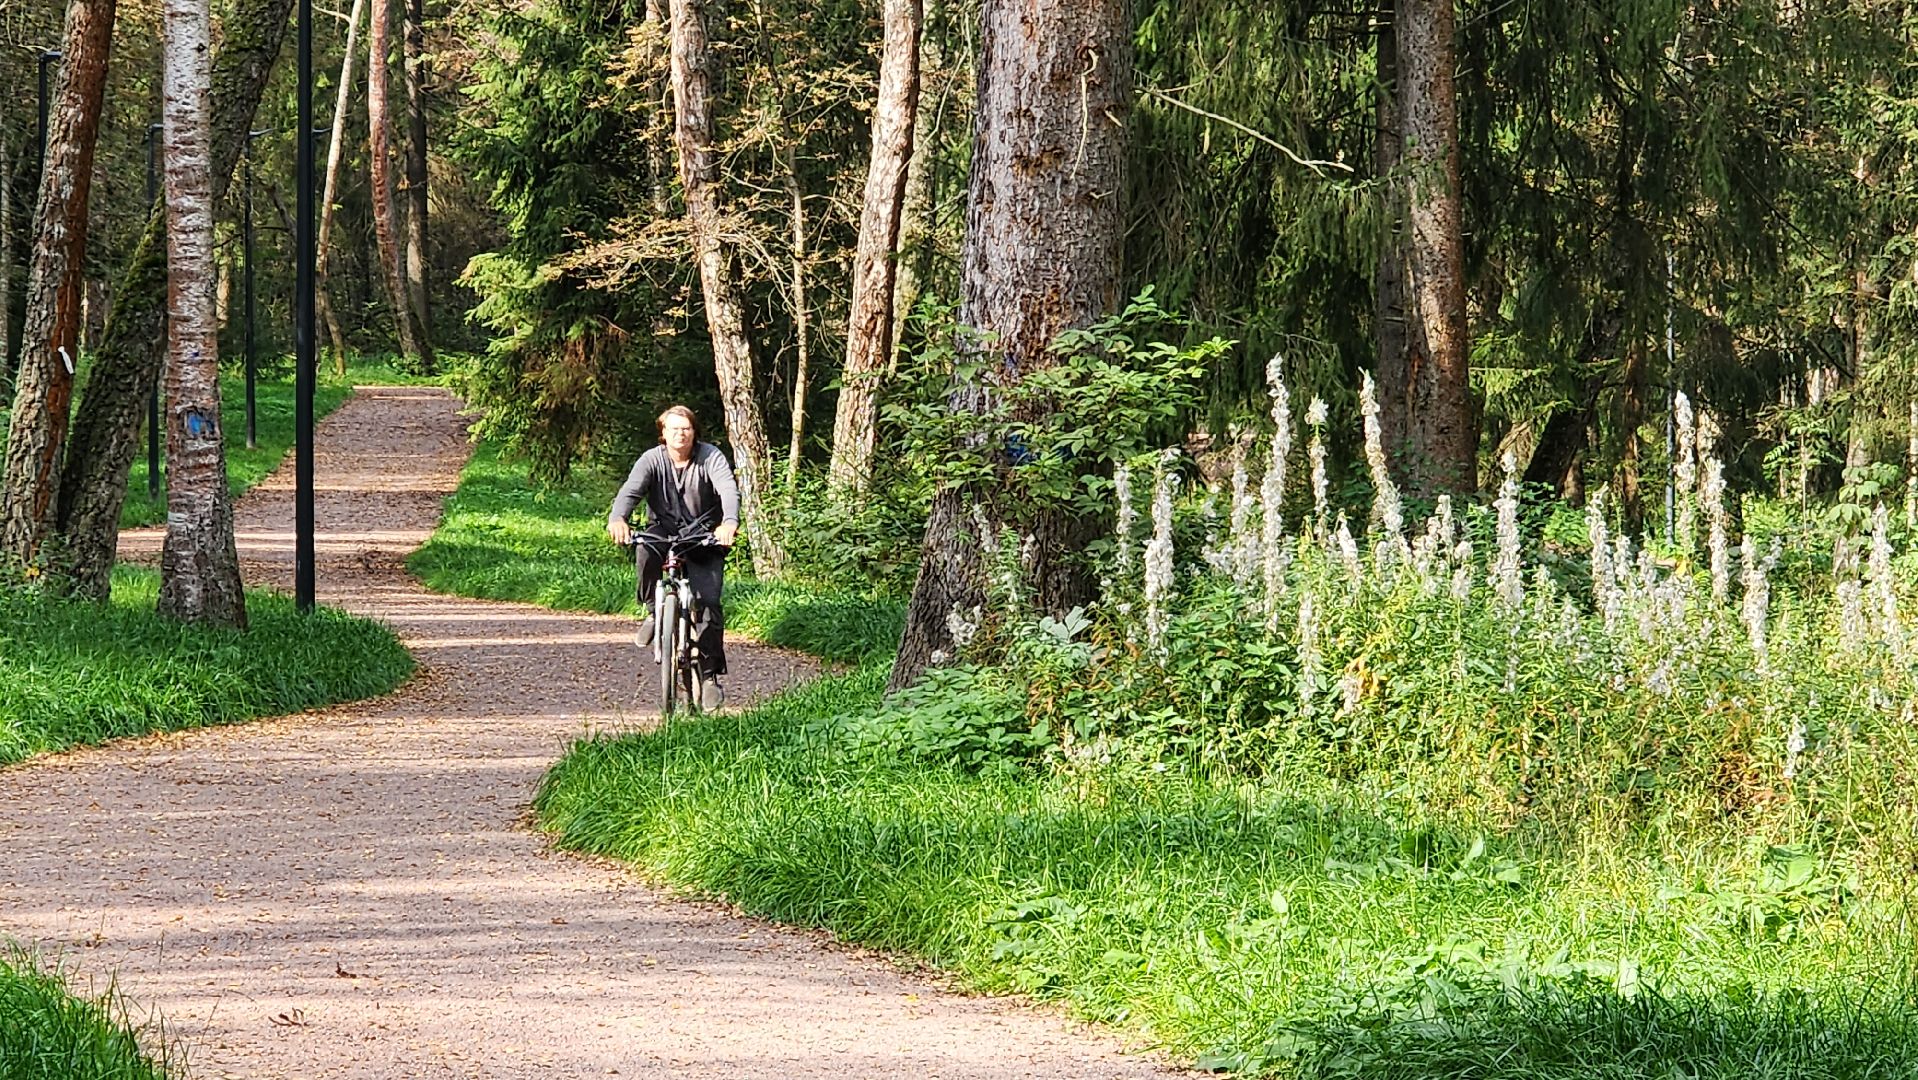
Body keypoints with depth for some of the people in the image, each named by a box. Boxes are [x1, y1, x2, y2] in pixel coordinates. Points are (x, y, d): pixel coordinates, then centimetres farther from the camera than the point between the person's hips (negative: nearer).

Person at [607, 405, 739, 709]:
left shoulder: (711, 457, -10)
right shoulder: (652, 460, -8)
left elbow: (728, 490, -27)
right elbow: (630, 490, -24)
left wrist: (729, 523, -49)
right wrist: (618, 519, -47)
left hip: (704, 538, 0)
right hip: (664, 532, 1)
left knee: (708, 601, -15)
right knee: (647, 549, -35)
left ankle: (710, 674, -4)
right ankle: (650, 610, -13)